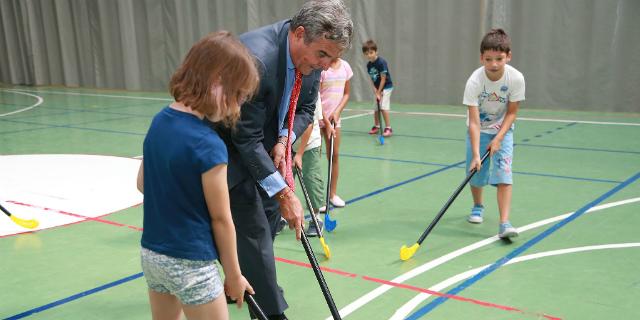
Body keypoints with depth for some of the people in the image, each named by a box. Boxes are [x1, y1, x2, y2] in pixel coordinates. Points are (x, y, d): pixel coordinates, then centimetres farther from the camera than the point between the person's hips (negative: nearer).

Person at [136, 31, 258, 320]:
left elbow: (143, 184, 12)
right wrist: (233, 275, -4)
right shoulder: (208, 146, -23)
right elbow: (221, 220, -15)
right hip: (190, 265, -8)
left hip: (151, 253, 8)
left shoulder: (159, 121, -1)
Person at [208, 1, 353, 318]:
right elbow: (246, 140, -29)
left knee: (269, 216, 14)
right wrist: (284, 193, -26)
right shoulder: (256, 58, -35)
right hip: (229, 146, -8)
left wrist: (283, 141, -15)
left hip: (266, 142, 8)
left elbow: (305, 109, 5)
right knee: (253, 228, -7)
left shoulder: (311, 55, -11)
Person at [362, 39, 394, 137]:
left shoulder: (381, 62, -21)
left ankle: (388, 128, -10)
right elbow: (372, 79, 5)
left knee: (383, 107, -17)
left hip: (386, 87, -7)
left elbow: (383, 79, -20)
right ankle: (376, 126, 30)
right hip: (377, 89, 7)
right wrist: (375, 91, -9)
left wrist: (379, 92, -16)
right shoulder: (369, 65, 0)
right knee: (376, 108, 11)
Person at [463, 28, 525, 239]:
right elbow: (474, 122, -29)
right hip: (479, 130, 0)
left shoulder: (516, 78, -24)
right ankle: (478, 206, 35)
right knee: (476, 173, 4)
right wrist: (475, 154, -35)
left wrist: (498, 138, -21)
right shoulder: (474, 81, -28)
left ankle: (504, 223, -16)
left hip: (502, 130, 0)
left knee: (503, 173, -14)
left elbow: (511, 112, -10)